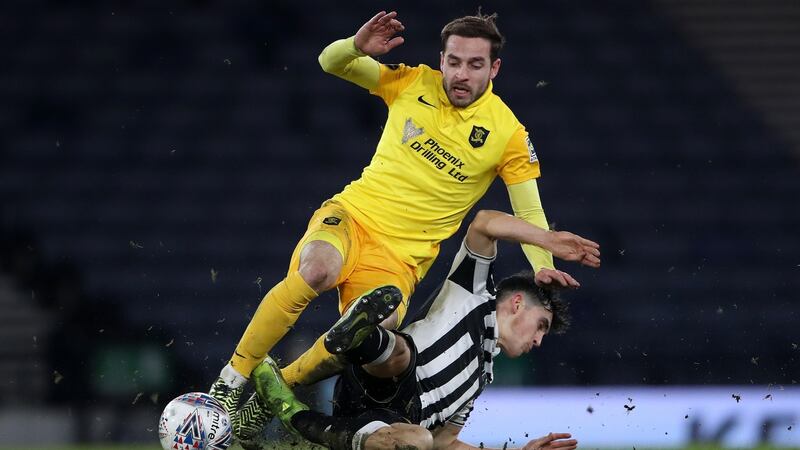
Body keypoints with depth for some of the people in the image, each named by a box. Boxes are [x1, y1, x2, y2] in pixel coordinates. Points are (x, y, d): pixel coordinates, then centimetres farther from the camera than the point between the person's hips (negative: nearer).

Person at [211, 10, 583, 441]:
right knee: (316, 270, -36)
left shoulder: (507, 133, -2)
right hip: (353, 214, 0)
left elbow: (529, 211, 3)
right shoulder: (413, 83, 3)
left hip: (402, 255, 0)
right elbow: (330, 62, 7)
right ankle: (231, 381, -26)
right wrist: (357, 46, -16)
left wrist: (543, 266, -14)